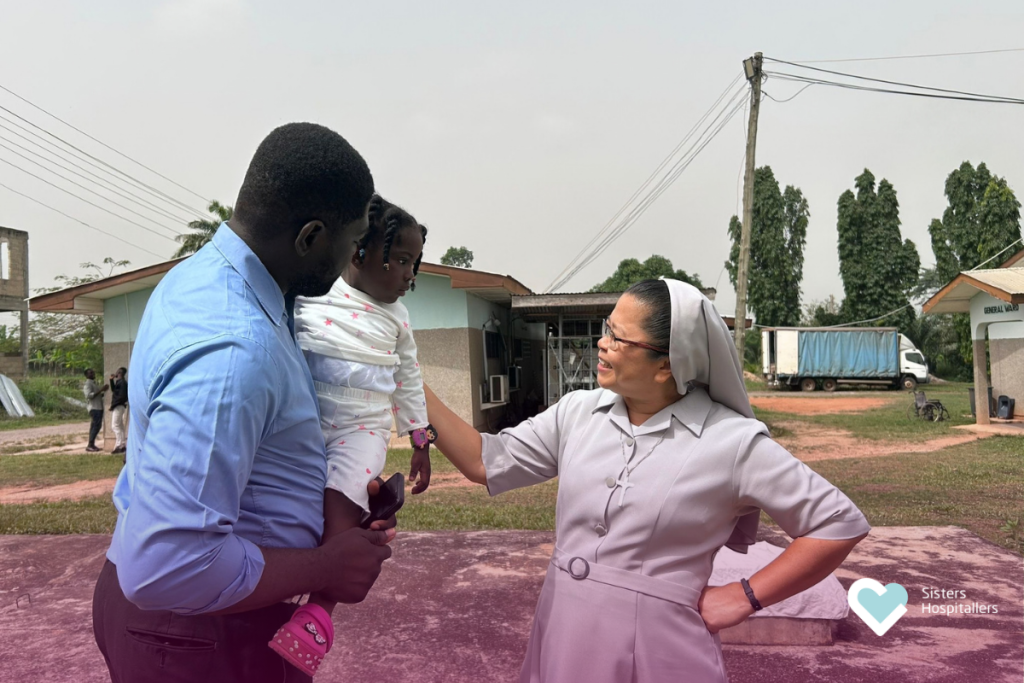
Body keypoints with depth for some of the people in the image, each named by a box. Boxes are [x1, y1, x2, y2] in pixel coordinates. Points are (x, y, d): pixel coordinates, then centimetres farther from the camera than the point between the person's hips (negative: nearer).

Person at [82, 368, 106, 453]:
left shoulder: (94, 383, 22)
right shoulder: (88, 384, -8)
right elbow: (89, 395, -22)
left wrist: (103, 391, 10)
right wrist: (101, 390, -24)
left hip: (99, 407, 10)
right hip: (94, 408, -10)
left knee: (96, 426, 10)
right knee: (96, 426, -14)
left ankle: (92, 445, 14)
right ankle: (90, 445, -13)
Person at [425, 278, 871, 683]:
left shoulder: (731, 441, -14)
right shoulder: (577, 412, -1)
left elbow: (841, 523, -8)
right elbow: (486, 462, 4)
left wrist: (745, 597, -9)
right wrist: (415, 389, -2)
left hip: (656, 646, -4)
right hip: (565, 634, 5)